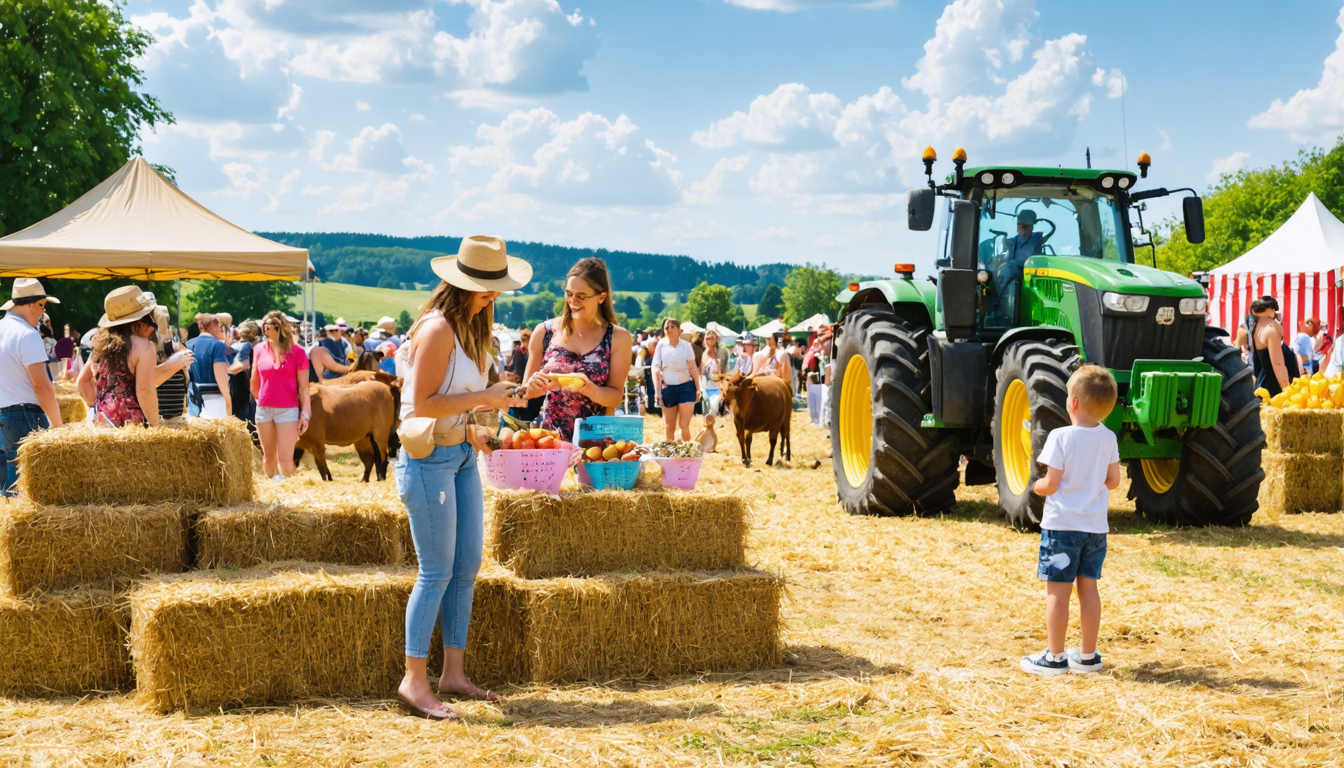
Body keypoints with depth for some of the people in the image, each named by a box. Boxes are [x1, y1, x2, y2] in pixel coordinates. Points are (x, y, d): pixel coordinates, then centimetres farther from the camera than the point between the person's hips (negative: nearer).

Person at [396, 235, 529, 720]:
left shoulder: (468, 328, 13)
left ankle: (453, 672, 16)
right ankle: (414, 682, 1)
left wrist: (471, 429, 6)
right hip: (429, 458, -9)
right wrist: (482, 398, -20)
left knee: (468, 565, 9)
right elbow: (423, 404, -21)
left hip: (460, 456, 9)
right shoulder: (437, 329, -17)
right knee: (437, 571, -6)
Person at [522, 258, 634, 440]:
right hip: (548, 437, 2)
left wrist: (590, 389, -15)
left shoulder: (618, 338, 5)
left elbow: (616, 398, 4)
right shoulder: (544, 332, 7)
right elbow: (526, 392, 15)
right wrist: (533, 386, -8)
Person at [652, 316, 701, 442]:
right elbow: (656, 369, 0)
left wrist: (698, 388, -1)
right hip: (668, 388, 1)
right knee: (669, 427, 7)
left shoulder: (686, 345, 1)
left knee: (684, 426, -6)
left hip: (686, 387, -1)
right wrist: (657, 392, -5)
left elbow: (693, 368, 3)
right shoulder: (661, 346, 2)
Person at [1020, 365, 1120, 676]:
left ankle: (1055, 657, 6)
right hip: (1096, 525, 5)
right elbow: (1113, 481, 6)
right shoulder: (1109, 438, 0)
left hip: (1061, 524, -5)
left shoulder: (1060, 437, -15)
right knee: (1088, 587, 13)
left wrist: (1034, 487, 5)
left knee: (1058, 590, 1)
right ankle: (1087, 655, 21)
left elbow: (1050, 484, -15)